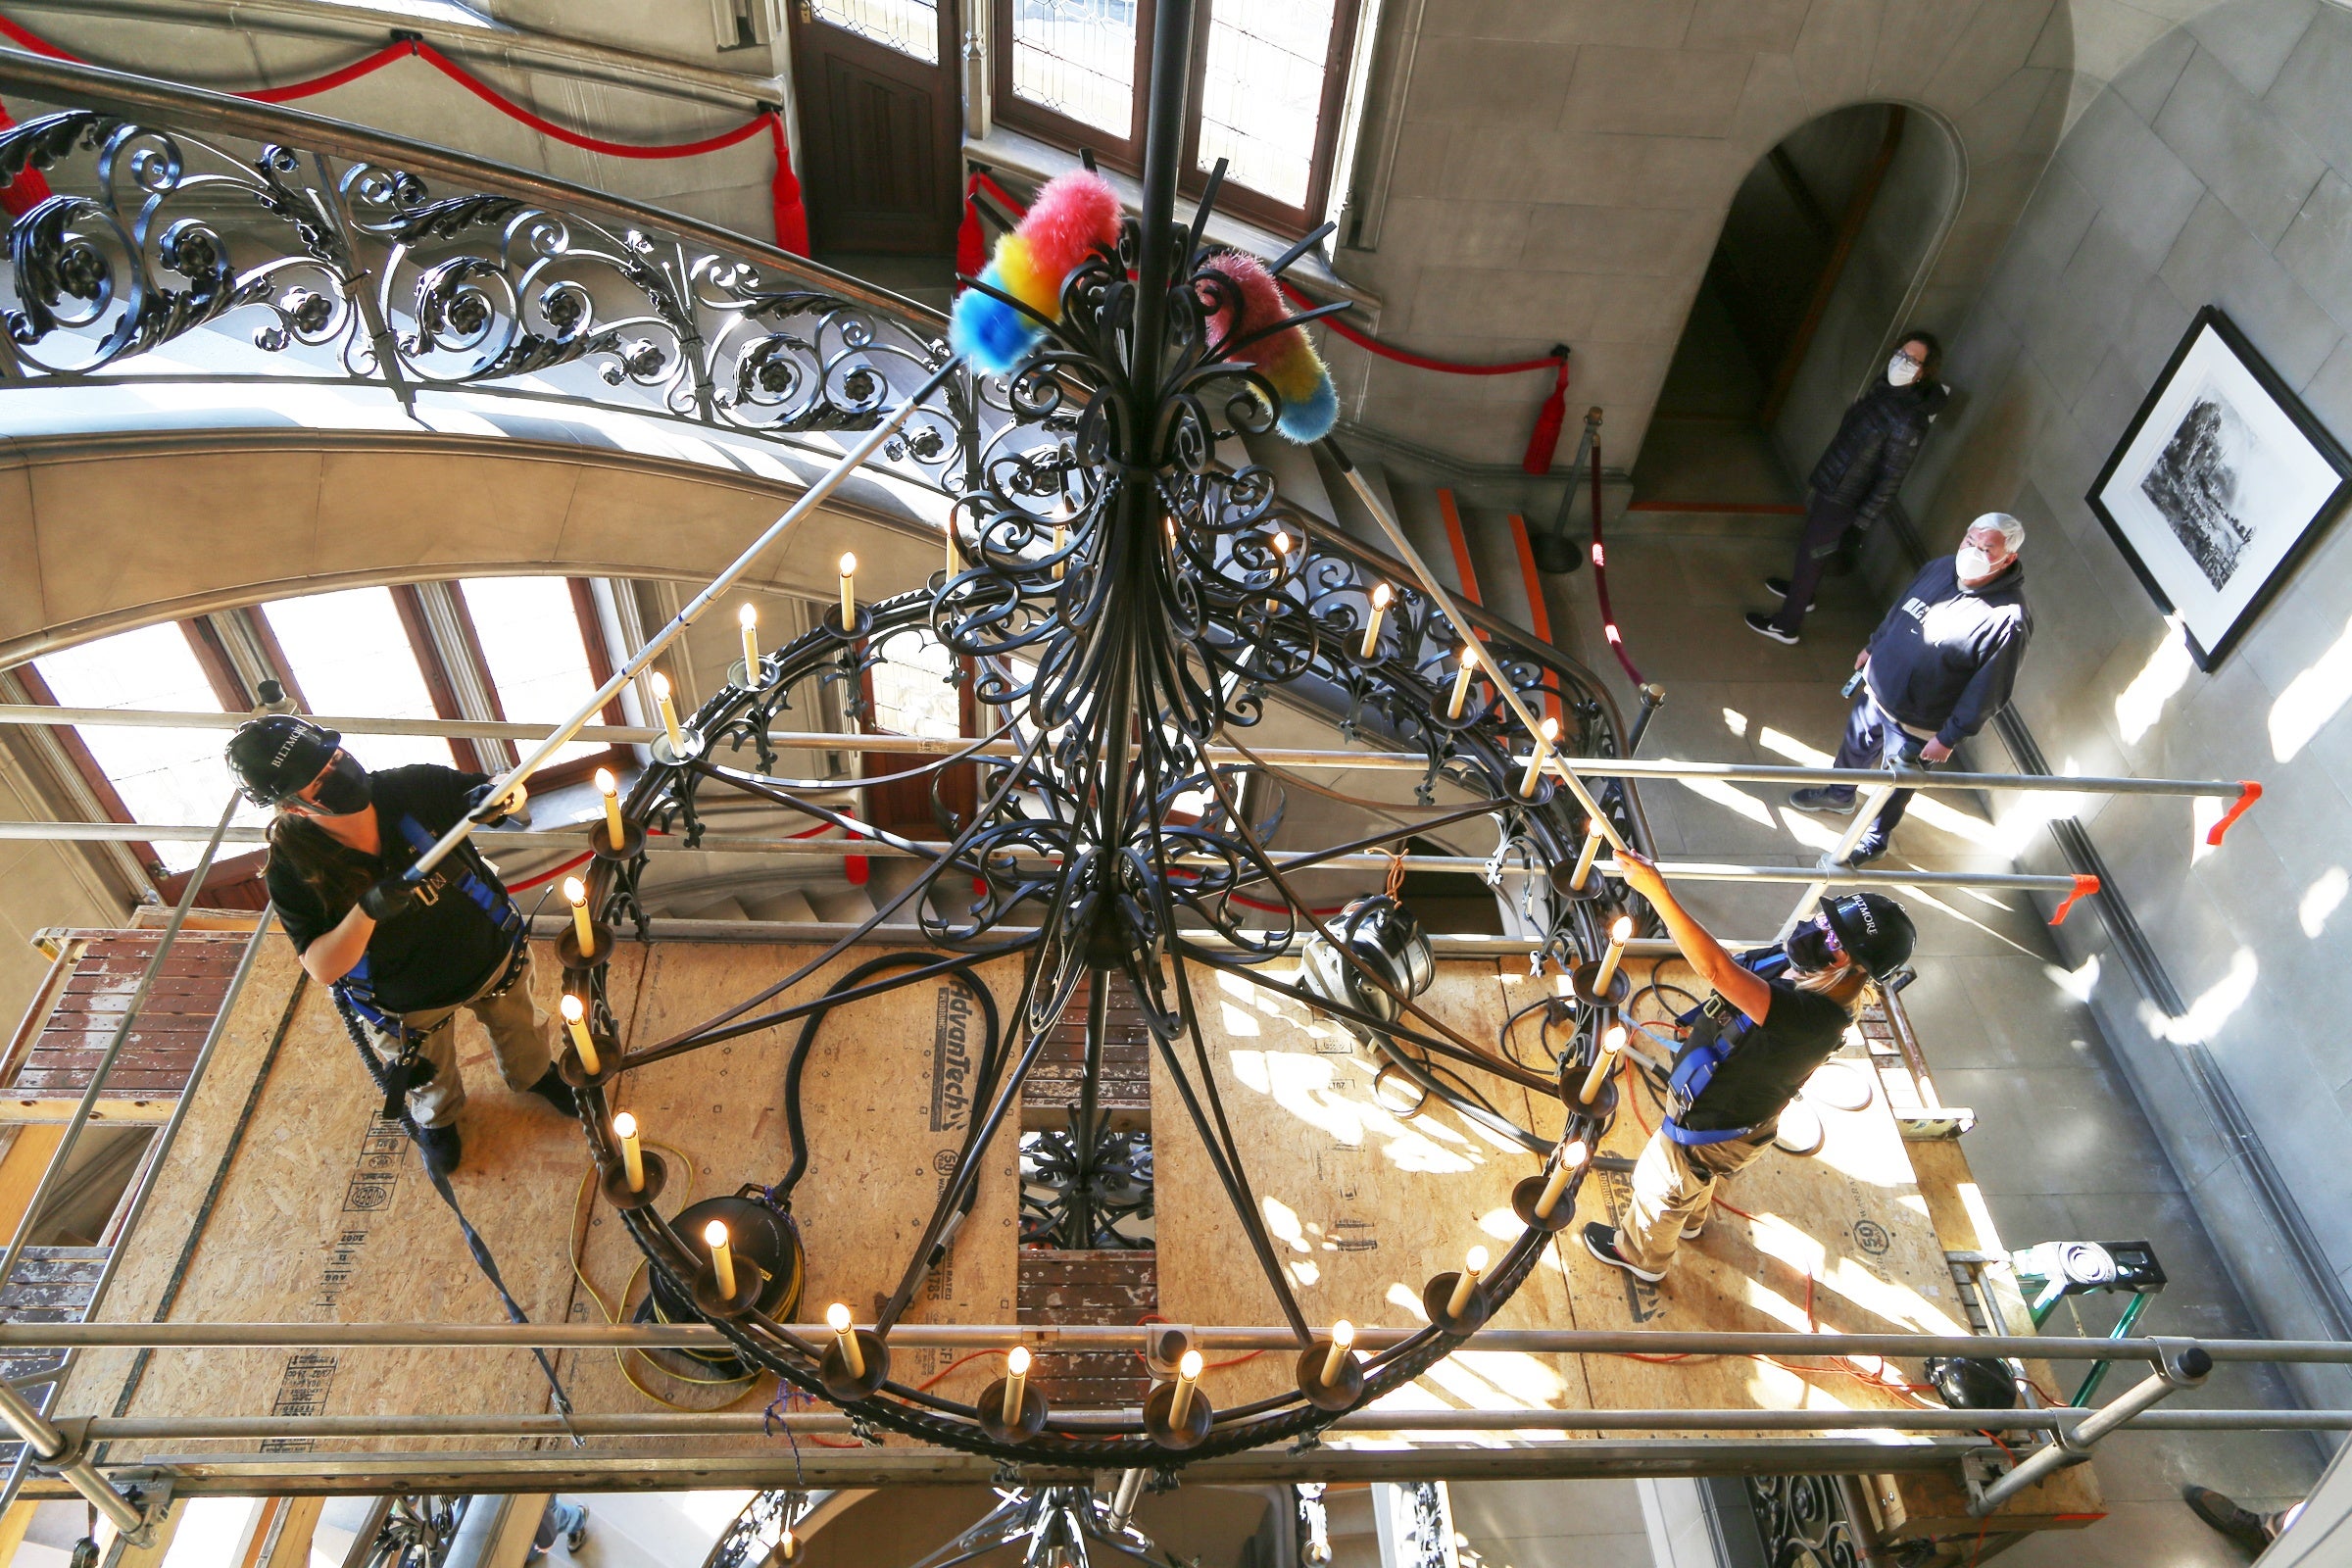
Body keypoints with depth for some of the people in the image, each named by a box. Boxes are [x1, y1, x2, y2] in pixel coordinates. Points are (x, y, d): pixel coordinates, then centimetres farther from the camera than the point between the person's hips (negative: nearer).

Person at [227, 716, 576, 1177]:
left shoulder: (412, 789, -30)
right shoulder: (292, 870, -31)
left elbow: (511, 792, -19)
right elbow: (322, 968, -31)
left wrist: (498, 797, -44)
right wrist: (367, 910, -48)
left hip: (490, 956, 1)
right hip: (409, 1004, -1)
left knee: (519, 1029, 32)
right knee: (430, 1081, 30)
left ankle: (536, 1075, 67)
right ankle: (436, 1120, 65)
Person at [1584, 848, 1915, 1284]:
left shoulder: (1815, 1017, -47)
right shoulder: (1795, 963, -21)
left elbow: (1716, 969, -58)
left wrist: (1655, 890, -60)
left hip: (1711, 1128, -8)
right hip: (1720, 1104, 8)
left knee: (1658, 1185, 23)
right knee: (1698, 1179, 39)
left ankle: (1639, 1254, 53)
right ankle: (1689, 1221, 70)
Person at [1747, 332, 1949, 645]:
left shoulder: (1909, 422, -30)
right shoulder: (1885, 387, -4)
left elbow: (1889, 483, -23)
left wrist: (1859, 523, -18)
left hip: (1843, 499, -8)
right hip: (1829, 483, 8)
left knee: (1812, 554, 7)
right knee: (1813, 546, 29)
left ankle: (1786, 625, 24)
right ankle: (1801, 590, 55)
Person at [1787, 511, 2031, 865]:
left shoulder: (2009, 620, -31)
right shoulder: (1941, 568, -10)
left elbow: (1987, 692, -24)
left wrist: (1949, 738, -20)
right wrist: (1873, 646, 22)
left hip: (1917, 726, -6)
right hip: (1877, 688, 6)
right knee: (1855, 745, 29)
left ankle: (1874, 839, 43)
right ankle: (1839, 795, 59)